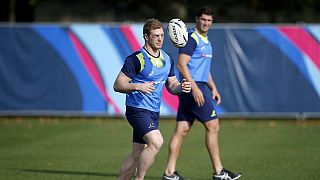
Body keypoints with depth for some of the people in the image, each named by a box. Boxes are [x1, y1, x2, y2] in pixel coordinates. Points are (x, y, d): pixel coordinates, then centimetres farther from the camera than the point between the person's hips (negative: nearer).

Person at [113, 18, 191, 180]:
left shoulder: (167, 60, 11)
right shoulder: (136, 59, -12)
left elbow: (171, 85, 19)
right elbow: (118, 85, -12)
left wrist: (181, 87, -4)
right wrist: (138, 86, -28)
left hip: (154, 112, 8)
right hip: (137, 110, -8)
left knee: (137, 155, 9)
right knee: (156, 142, -26)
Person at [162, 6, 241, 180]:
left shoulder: (206, 41, 20)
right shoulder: (192, 38, -11)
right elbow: (181, 64, -19)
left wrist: (213, 88, 23)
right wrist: (195, 88, -23)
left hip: (199, 88, 9)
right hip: (193, 87, -9)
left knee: (182, 129, 6)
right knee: (213, 126, -5)